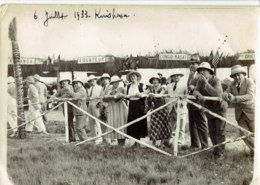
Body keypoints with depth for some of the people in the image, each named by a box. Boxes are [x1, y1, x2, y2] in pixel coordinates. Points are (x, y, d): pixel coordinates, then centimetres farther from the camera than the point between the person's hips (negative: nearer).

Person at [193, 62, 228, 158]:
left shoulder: (216, 80, -23)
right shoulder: (200, 81, -3)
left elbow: (218, 95, -37)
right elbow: (195, 91, -13)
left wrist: (206, 83, -41)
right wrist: (199, 95, -36)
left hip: (219, 108, -6)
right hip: (209, 109, 6)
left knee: (220, 131, -6)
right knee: (212, 132, 11)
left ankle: (220, 152, 2)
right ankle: (216, 149, 26)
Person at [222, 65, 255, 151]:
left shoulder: (249, 82, -14)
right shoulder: (233, 84, 2)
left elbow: (250, 96, -28)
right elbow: (224, 94, -6)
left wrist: (235, 98, -38)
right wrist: (227, 96, -31)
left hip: (251, 112, -5)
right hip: (240, 113, 5)